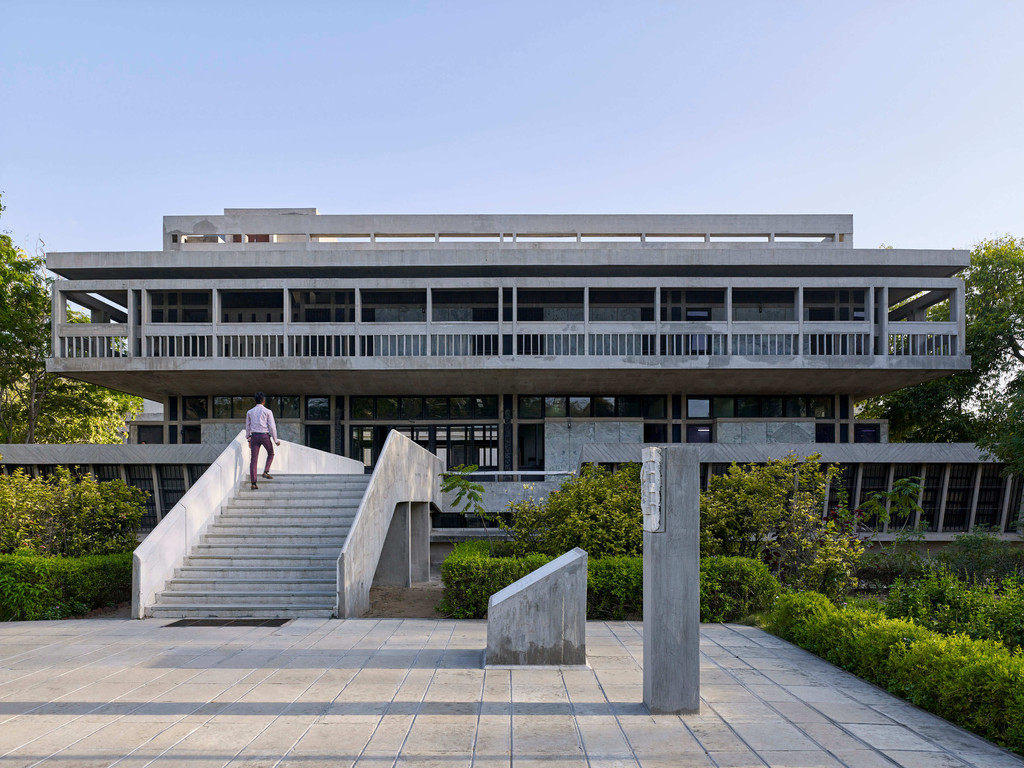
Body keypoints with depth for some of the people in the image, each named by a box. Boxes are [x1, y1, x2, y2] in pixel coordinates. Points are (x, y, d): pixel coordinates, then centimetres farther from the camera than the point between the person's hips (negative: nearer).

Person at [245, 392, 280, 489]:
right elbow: (272, 426, -4)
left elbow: (247, 427, 14)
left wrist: (248, 439, 26)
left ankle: (253, 483, -1)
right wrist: (275, 440, 3)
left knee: (254, 459, 2)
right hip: (265, 435, -3)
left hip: (254, 436, 3)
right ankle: (266, 472, 4)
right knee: (270, 454, 22)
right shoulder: (267, 411, -3)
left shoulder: (250, 412, 8)